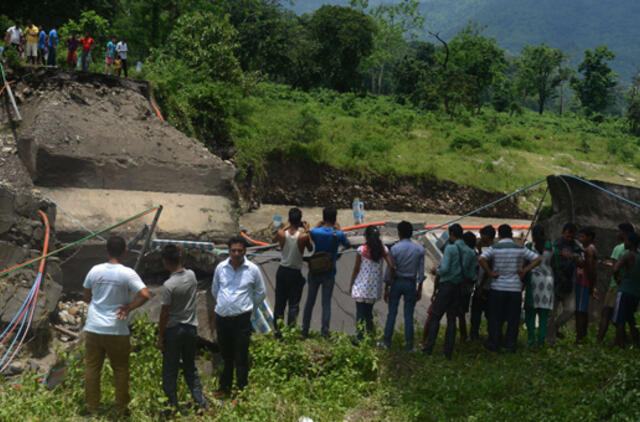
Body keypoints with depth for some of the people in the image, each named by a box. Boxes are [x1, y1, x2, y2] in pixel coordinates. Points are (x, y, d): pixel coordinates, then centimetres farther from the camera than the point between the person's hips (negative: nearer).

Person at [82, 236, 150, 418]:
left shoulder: (95, 270, 0)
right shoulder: (127, 274, -11)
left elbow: (86, 296, 11)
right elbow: (144, 295, -20)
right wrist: (128, 307, -9)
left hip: (93, 328, 3)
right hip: (117, 331, -3)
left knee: (92, 368, 13)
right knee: (120, 369, 11)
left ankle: (92, 408, 19)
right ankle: (122, 409, 18)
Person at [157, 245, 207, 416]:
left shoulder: (169, 285, -20)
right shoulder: (191, 275, -3)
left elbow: (164, 313, -16)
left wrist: (160, 337, -5)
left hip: (173, 330, -5)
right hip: (191, 328, 6)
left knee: (170, 371, 8)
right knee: (191, 369, 17)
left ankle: (172, 406, 13)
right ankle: (200, 403, 13)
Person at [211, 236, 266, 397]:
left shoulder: (253, 270, -4)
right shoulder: (220, 268, 2)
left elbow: (260, 294, 9)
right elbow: (214, 290, 19)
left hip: (242, 319, -3)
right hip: (222, 318, 3)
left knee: (241, 358, 1)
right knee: (226, 355, 17)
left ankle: (241, 390, 11)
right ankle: (225, 387, 32)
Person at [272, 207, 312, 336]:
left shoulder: (282, 234, -11)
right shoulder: (303, 236, -18)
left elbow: (274, 239, 13)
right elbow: (310, 249, 2)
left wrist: (286, 226, 17)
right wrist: (307, 231, 6)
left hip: (282, 271, 3)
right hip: (295, 273, -3)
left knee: (279, 302, 13)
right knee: (294, 304, 6)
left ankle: (277, 330, 19)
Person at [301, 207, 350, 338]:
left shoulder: (315, 232, -11)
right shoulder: (338, 234, -12)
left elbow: (310, 238, 12)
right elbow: (347, 245, 9)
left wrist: (318, 226, 11)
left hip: (314, 272, 1)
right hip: (329, 273, -1)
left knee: (310, 302, 10)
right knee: (326, 303, 5)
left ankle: (305, 331, 16)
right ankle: (325, 332, 4)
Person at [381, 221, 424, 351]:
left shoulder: (395, 249, -8)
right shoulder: (419, 249, -1)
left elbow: (390, 270, -6)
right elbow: (421, 272, 1)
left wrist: (386, 288, 2)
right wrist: (419, 289, 8)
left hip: (396, 282, -1)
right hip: (411, 284, 1)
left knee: (392, 313, 6)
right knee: (409, 315, 5)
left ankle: (387, 341, 10)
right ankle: (409, 343, 6)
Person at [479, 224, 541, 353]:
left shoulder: (494, 248, -4)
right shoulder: (520, 248, 2)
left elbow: (482, 259, -20)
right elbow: (537, 259, 2)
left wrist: (490, 273, -11)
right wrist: (525, 270, 1)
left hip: (498, 287, -1)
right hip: (516, 288, 1)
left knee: (495, 318, 8)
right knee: (513, 318, 8)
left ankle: (494, 344, 12)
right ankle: (511, 346, 10)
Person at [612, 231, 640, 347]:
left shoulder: (628, 256, -12)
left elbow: (615, 269, -26)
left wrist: (618, 279, -7)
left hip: (625, 291, -8)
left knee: (619, 320, -3)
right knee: (630, 320, 19)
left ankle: (619, 343, -5)